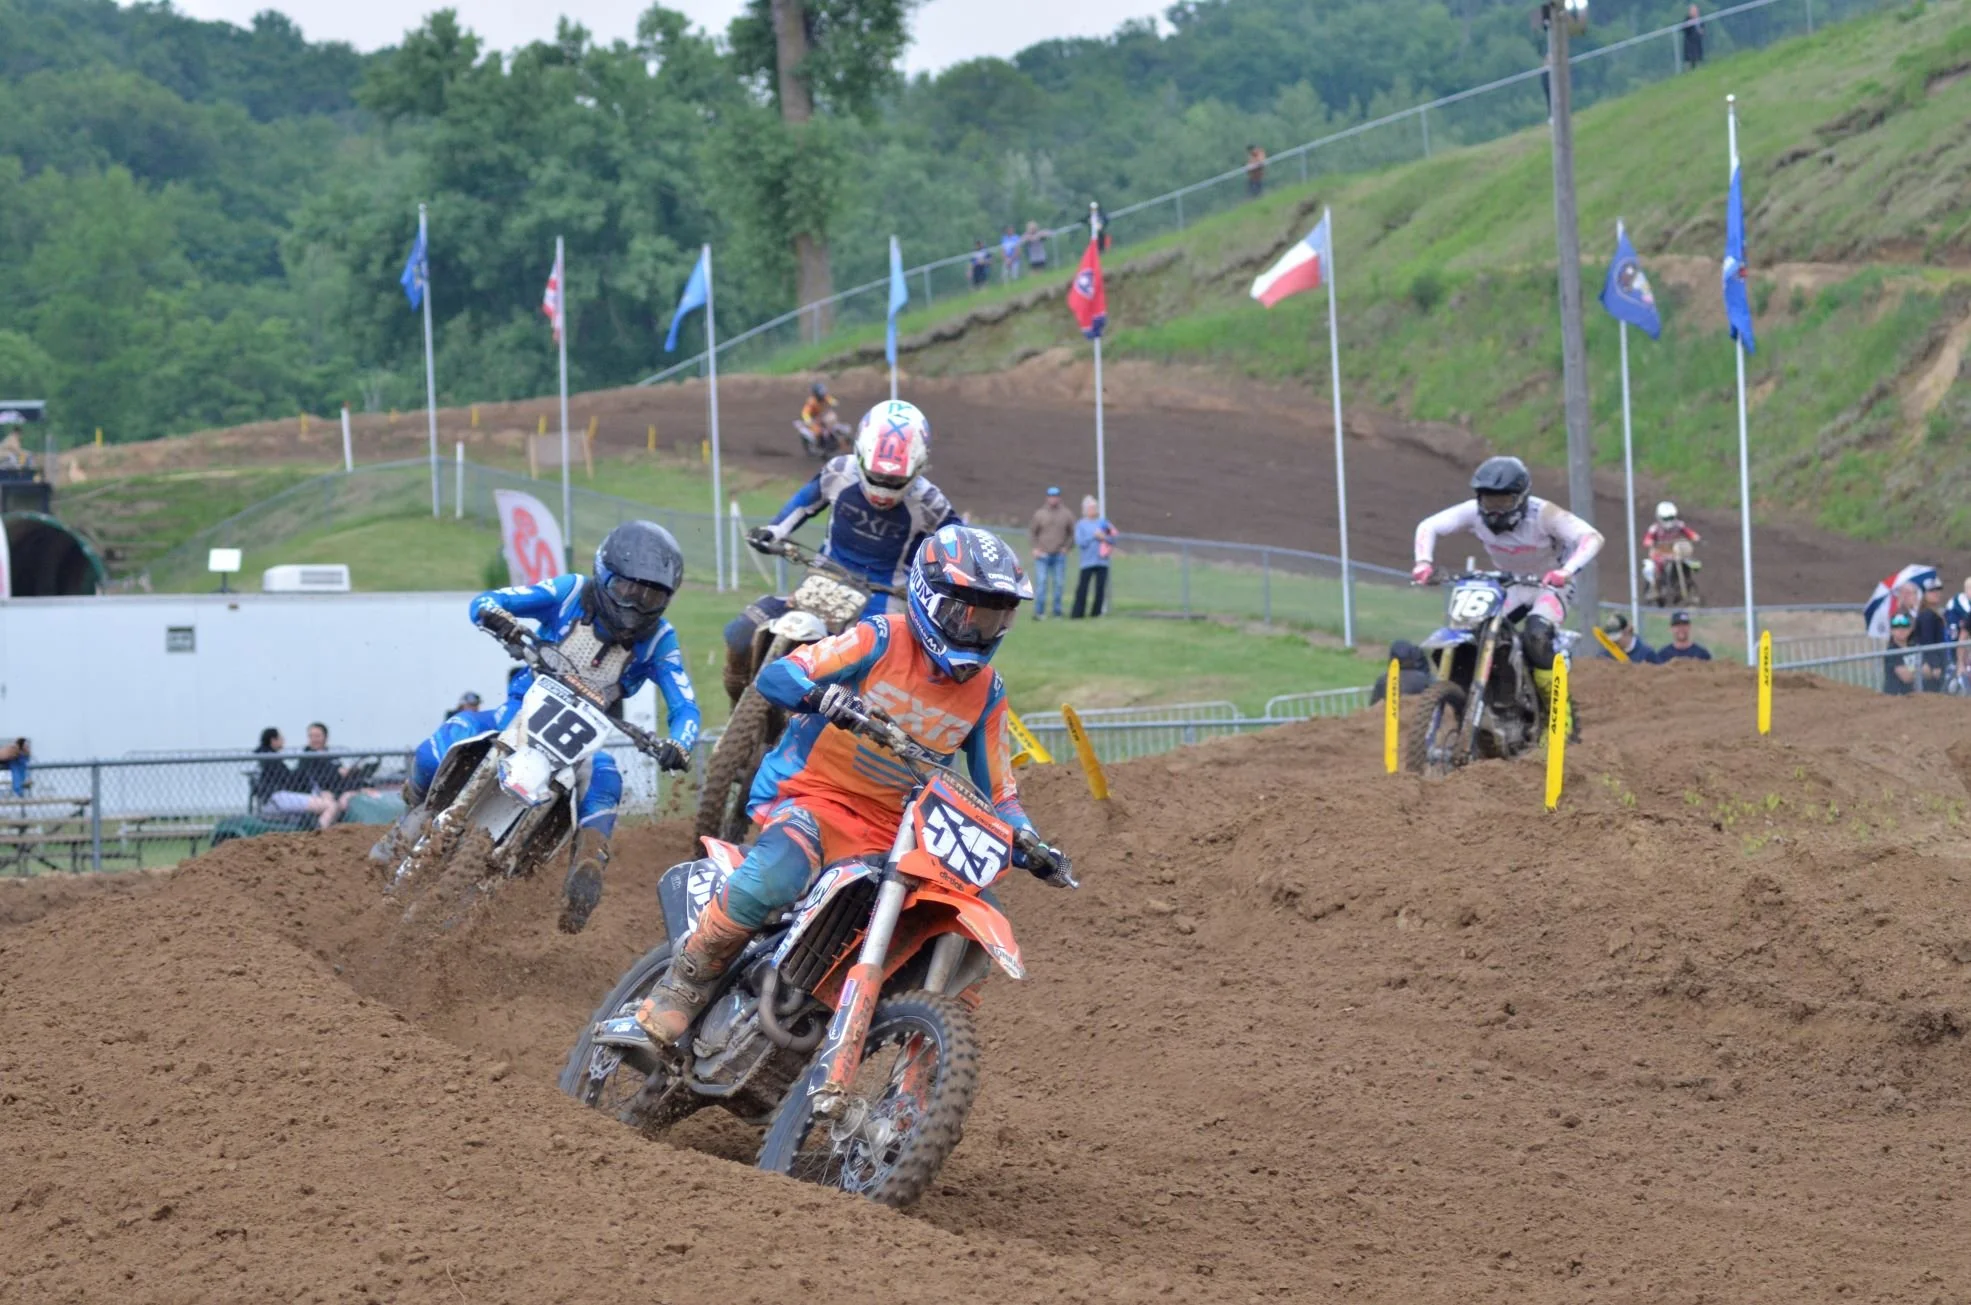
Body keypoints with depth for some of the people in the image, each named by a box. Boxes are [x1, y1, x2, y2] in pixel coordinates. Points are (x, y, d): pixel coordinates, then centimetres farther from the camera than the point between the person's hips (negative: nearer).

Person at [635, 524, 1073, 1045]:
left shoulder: (986, 693, 6)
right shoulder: (881, 641, -9)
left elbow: (997, 792, 12)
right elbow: (775, 675, -18)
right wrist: (821, 694, -40)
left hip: (892, 827, 6)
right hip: (813, 792, -6)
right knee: (768, 880, -36)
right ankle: (682, 987, -17)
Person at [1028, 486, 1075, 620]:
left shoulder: (1066, 514, 4)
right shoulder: (1040, 514, 2)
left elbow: (1072, 533, 11)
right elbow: (1031, 532, 10)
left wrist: (1066, 547, -1)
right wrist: (1036, 548, -2)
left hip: (1059, 555, 1)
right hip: (1043, 554, -1)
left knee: (1059, 584, 2)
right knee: (1042, 583, -10)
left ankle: (1057, 612, 9)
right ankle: (1039, 612, -12)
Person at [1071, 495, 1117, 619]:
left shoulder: (1103, 522, 13)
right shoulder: (1080, 525, 4)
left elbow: (1113, 539, 10)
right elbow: (1079, 542, -7)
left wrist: (1104, 537, -9)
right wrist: (1094, 536, -11)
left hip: (1102, 561, 3)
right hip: (1087, 561, -3)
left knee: (1100, 589, 1)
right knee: (1082, 588, -7)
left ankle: (1096, 612, 8)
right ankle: (1077, 613, -4)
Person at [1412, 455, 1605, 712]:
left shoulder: (1542, 514, -29)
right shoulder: (1475, 512, -17)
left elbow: (1592, 537, -37)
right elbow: (1428, 527, -7)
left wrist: (1567, 570, -54)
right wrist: (1423, 562, -27)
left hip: (1550, 584, -5)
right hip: (1509, 586, 5)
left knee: (1536, 635, -35)